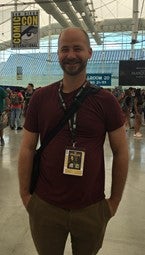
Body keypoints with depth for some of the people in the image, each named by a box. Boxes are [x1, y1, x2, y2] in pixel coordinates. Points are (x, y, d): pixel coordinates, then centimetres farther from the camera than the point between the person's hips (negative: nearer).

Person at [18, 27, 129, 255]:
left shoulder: (106, 101, -6)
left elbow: (120, 152, -2)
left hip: (92, 208, 0)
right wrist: (25, 194, 0)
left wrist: (115, 200, 0)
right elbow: (27, 149, 0)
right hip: (45, 206, 1)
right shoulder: (40, 97, -3)